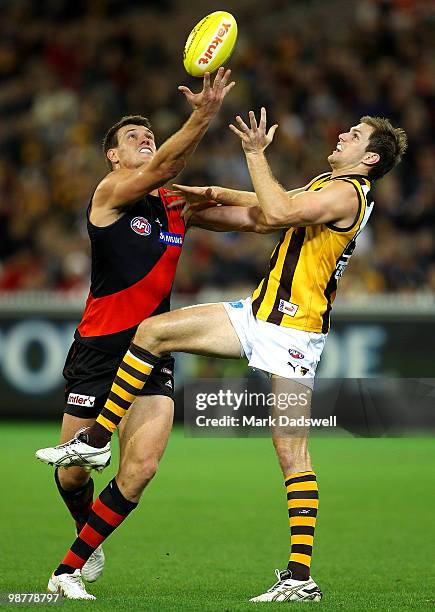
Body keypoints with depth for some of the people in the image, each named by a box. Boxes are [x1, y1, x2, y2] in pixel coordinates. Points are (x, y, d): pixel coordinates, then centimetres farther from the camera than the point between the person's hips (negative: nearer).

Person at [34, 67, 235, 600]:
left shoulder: (172, 203, 13)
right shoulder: (110, 193, -7)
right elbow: (160, 167, -23)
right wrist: (201, 118, -36)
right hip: (98, 349, -4)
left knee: (141, 464, -14)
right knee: (72, 474, 2)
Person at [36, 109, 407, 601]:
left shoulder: (346, 193, -12)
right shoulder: (323, 185, 18)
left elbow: (277, 213, -26)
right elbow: (265, 212, 27)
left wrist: (256, 155, -18)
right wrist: (215, 196, 13)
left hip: (293, 330, -9)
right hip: (259, 314, 9)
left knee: (292, 454, -10)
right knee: (154, 331, 3)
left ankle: (301, 576, -9)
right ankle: (95, 440, 8)